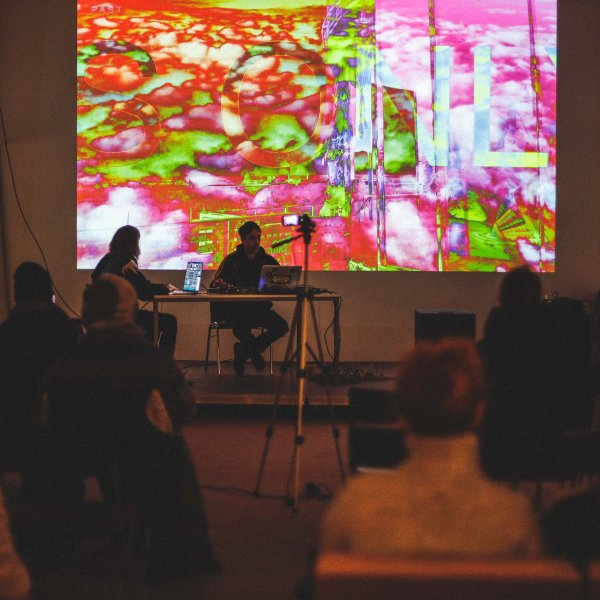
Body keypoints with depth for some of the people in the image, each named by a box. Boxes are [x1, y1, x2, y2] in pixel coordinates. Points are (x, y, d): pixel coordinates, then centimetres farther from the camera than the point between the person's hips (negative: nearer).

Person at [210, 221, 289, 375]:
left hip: (260, 307, 3)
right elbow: (215, 284, 2)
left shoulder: (268, 260, 12)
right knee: (240, 326, -37)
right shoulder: (232, 259, 7)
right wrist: (218, 284, -23)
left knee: (282, 326, -21)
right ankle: (254, 352, -5)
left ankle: (243, 351, -4)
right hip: (235, 307, -3)